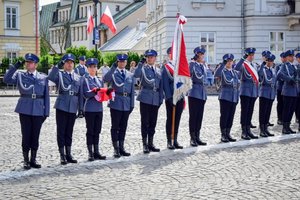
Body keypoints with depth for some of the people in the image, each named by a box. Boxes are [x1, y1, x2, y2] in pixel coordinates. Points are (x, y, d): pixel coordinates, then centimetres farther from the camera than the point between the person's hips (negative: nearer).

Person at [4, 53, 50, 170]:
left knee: (35, 136, 6)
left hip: (38, 111, 1)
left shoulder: (43, 77, 7)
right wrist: (15, 66, -11)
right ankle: (26, 160, 11)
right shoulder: (20, 75, 6)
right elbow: (6, 79, -9)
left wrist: (46, 112, 2)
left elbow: (46, 96, 7)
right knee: (26, 136, 1)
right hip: (24, 110, -1)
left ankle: (33, 159, 17)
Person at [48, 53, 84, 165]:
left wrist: (81, 109, 8)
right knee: (61, 131, 0)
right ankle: (62, 156, 6)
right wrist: (57, 66, -23)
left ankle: (68, 154, 18)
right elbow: (50, 77, -20)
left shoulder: (78, 77, 13)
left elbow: (80, 94, 12)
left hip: (73, 107, 3)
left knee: (69, 131, 10)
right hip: (62, 106, -3)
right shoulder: (59, 75, 3)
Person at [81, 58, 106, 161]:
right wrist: (95, 91, -25)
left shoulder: (99, 80, 16)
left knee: (97, 131, 9)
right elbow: (85, 94, -10)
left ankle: (96, 152, 15)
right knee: (90, 131, 0)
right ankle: (90, 154, 4)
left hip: (99, 108, 6)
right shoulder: (85, 80, -2)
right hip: (90, 109, -5)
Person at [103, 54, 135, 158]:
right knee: (115, 127, 1)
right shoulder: (113, 73, 0)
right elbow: (105, 79, -23)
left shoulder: (130, 75, 12)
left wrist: (132, 104, 6)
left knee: (123, 127, 10)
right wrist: (113, 67, -26)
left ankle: (121, 148, 18)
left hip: (126, 104, 4)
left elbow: (132, 90, 13)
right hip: (116, 103, -4)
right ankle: (116, 149, 6)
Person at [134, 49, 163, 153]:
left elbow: (160, 86, 16)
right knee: (145, 122, -1)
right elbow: (136, 75, -23)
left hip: (155, 100, 4)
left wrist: (161, 99, 10)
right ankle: (145, 144, 6)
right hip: (145, 99, -4)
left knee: (153, 122, 9)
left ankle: (150, 143, 18)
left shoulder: (158, 71, 14)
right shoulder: (143, 69, 0)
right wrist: (141, 63, -25)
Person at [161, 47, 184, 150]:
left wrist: (183, 96, 9)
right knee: (170, 119, 2)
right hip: (171, 98, -5)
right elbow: (165, 84, -9)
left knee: (177, 119, 9)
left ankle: (175, 141, 16)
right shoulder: (166, 68, -4)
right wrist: (169, 97, -15)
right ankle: (169, 142, 9)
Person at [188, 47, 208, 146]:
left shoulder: (203, 65, 16)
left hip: (202, 93, 7)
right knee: (193, 116, -3)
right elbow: (198, 75, -15)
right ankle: (192, 138, 1)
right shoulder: (192, 64, -6)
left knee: (199, 116, 7)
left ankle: (197, 137, 12)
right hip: (194, 92, -7)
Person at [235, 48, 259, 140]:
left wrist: (257, 91, 16)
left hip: (253, 92, 7)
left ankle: (248, 130, 17)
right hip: (245, 92, -7)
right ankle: (243, 132, 1)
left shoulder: (255, 65, 16)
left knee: (250, 111, 10)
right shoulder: (243, 65, -7)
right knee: (244, 111, -3)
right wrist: (243, 58, -30)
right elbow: (236, 68, -30)